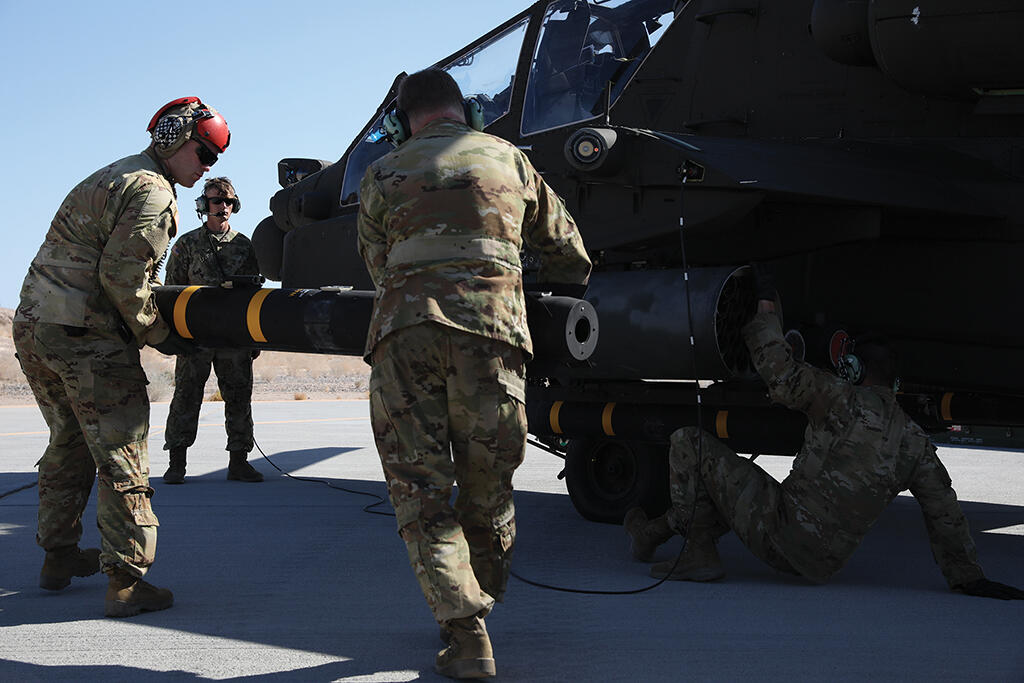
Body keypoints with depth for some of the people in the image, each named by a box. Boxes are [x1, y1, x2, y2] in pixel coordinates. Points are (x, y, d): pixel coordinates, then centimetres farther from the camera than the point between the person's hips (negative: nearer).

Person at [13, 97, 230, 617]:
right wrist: (158, 335, -7)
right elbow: (121, 275, -19)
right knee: (121, 457, -4)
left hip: (33, 326, 10)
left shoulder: (113, 176, 21)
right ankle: (125, 582, -4)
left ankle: (58, 555, 33)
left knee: (69, 444, 23)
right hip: (86, 340, -10)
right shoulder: (151, 192, -11)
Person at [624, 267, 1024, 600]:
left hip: (780, 534, -8)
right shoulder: (915, 441, 8)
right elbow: (944, 511, 8)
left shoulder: (844, 401, -9)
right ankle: (656, 531, 39)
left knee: (689, 444, 3)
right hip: (821, 565, 8)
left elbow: (782, 375, -20)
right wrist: (968, 578, 16)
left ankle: (700, 552, 11)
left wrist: (765, 307, -8)